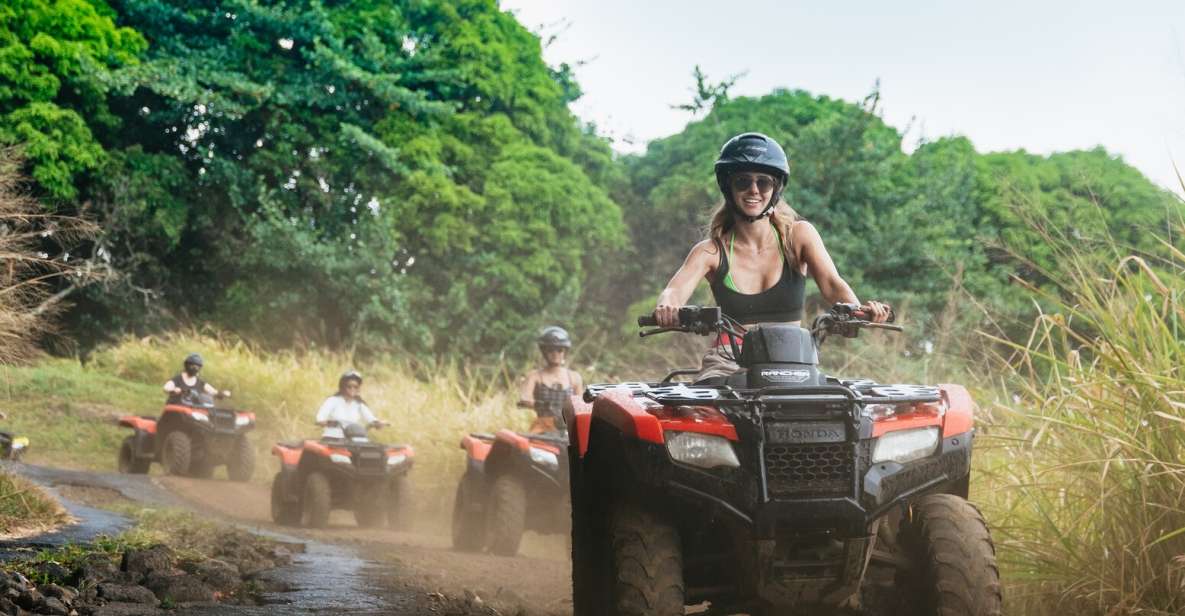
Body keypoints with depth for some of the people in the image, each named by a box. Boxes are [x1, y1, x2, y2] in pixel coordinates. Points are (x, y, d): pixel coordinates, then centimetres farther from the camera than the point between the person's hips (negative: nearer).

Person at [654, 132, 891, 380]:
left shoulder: (798, 235, 5)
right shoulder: (711, 251, 2)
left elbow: (831, 284, -9)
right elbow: (674, 290, -14)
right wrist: (666, 310, -39)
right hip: (729, 361, -2)